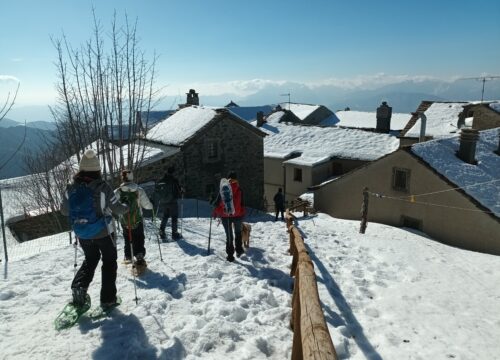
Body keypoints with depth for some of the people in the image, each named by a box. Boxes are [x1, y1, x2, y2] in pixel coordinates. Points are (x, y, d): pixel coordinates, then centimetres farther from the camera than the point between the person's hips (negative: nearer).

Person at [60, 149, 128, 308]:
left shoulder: (71, 188, -9)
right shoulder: (102, 187, -21)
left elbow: (64, 211, 3)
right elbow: (117, 208, -12)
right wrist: (126, 208, 9)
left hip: (82, 235, 4)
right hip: (103, 232, -3)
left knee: (90, 259, 27)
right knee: (109, 262, 14)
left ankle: (79, 286, 6)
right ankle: (107, 298, 15)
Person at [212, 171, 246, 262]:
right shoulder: (239, 189, -3)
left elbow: (217, 202, -4)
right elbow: (242, 203, -1)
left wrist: (215, 212, 4)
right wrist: (242, 214, 8)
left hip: (225, 215, 0)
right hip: (237, 215, 0)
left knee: (229, 235, 7)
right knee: (238, 232, 23)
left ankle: (230, 255, 5)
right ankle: (239, 249, 20)